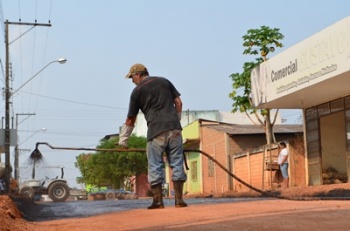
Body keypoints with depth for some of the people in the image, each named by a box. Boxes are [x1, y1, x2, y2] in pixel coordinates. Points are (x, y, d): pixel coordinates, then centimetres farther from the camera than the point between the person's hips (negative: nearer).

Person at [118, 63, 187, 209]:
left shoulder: (137, 91, 8)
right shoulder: (164, 81, 17)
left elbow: (130, 120, 11)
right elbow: (178, 102, 12)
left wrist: (122, 141, 19)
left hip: (156, 130, -3)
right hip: (174, 127, 3)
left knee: (155, 166, 4)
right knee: (177, 163, 6)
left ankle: (158, 201, 3)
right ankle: (179, 199, 4)